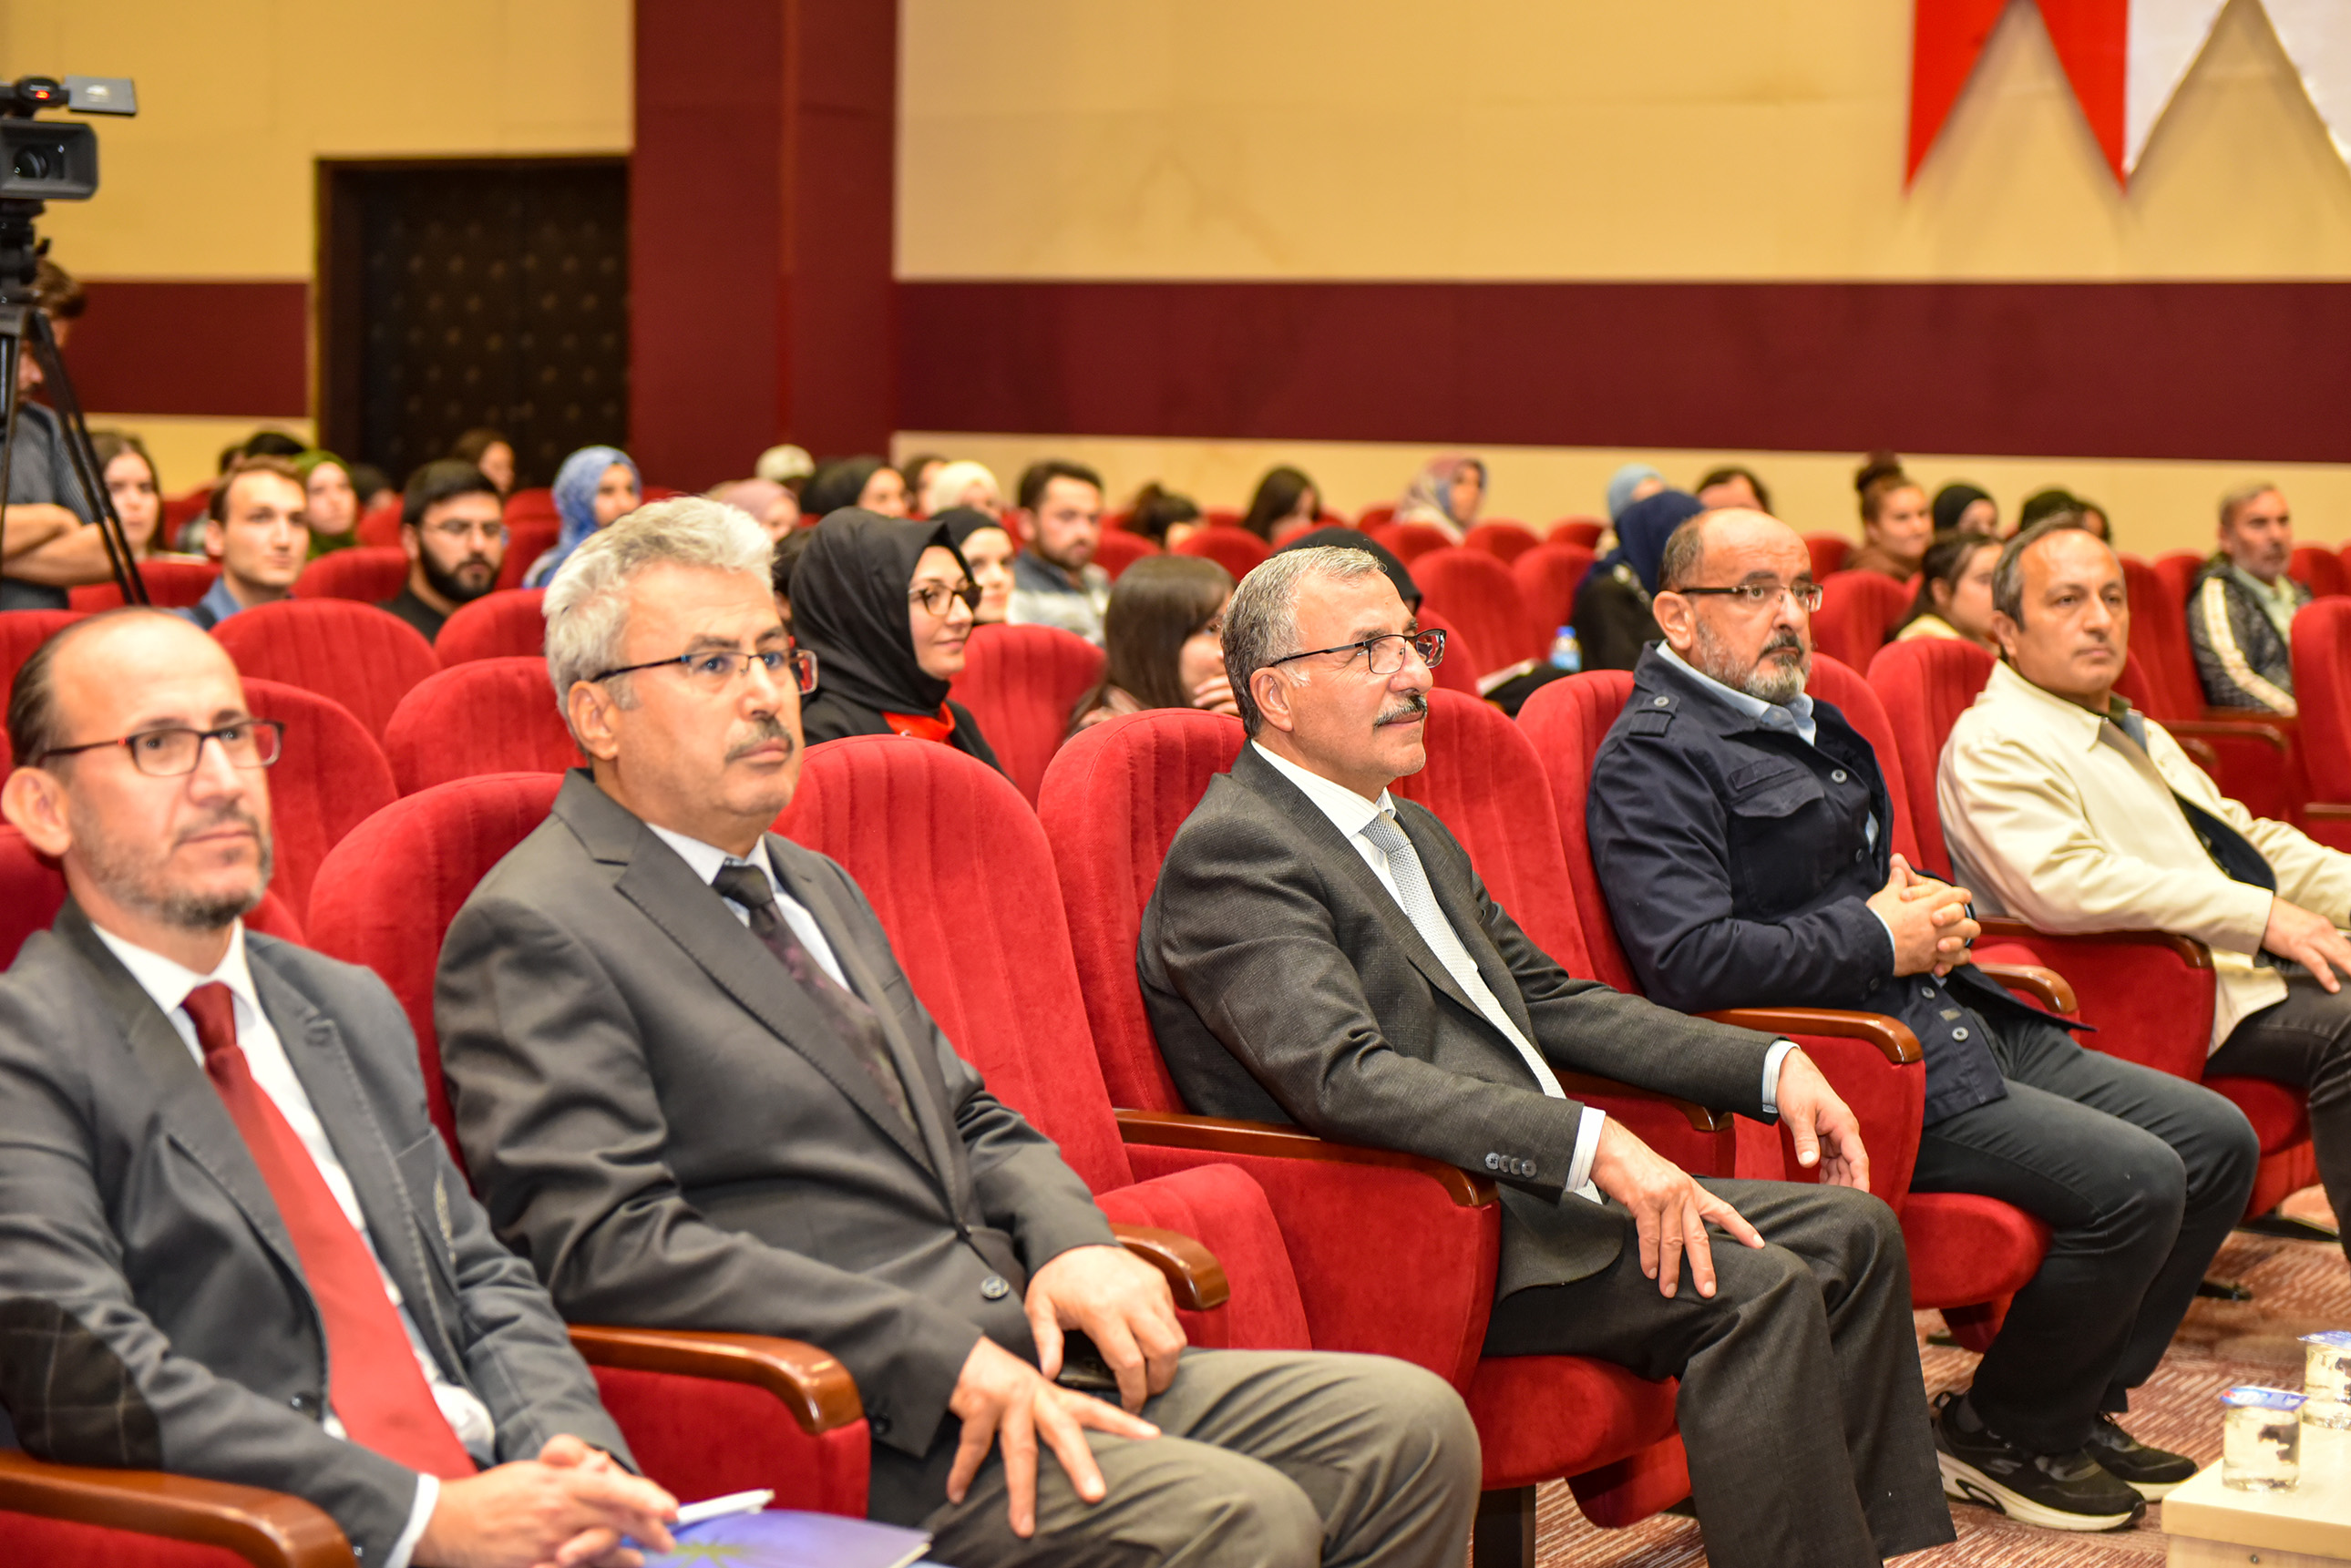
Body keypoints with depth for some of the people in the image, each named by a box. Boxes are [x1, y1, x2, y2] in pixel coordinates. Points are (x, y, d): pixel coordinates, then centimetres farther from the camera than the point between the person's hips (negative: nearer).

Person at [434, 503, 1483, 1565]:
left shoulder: (814, 887, 22)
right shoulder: (535, 930, -6)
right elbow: (609, 1243, -17)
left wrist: (1070, 1241, 3)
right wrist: (939, 1354, -22)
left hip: (1018, 1354, 9)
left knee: (1411, 1427, -6)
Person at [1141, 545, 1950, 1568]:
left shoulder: (1414, 835, 20)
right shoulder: (1232, 853, -13)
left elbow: (1548, 998, 25)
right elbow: (1344, 1079, -25)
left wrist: (1771, 1065, 14)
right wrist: (1593, 1142, -32)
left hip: (1530, 1186, 10)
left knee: (1851, 1232, 4)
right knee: (1752, 1285, -23)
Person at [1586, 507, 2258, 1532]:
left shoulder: (1806, 722, 21)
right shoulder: (1656, 756, -10)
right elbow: (1688, 959, -22)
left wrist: (1932, 914, 11)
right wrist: (1881, 939, -12)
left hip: (1960, 1024, 10)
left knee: (2216, 1137, 4)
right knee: (2133, 1181, -21)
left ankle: (2080, 1407, 15)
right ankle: (2002, 1435, 1)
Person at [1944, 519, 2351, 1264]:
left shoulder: (2137, 734, 24)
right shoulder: (1992, 745, -8)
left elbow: (2248, 840, 27)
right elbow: (2064, 883, -23)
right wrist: (2261, 915, -22)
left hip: (2252, 968, 10)